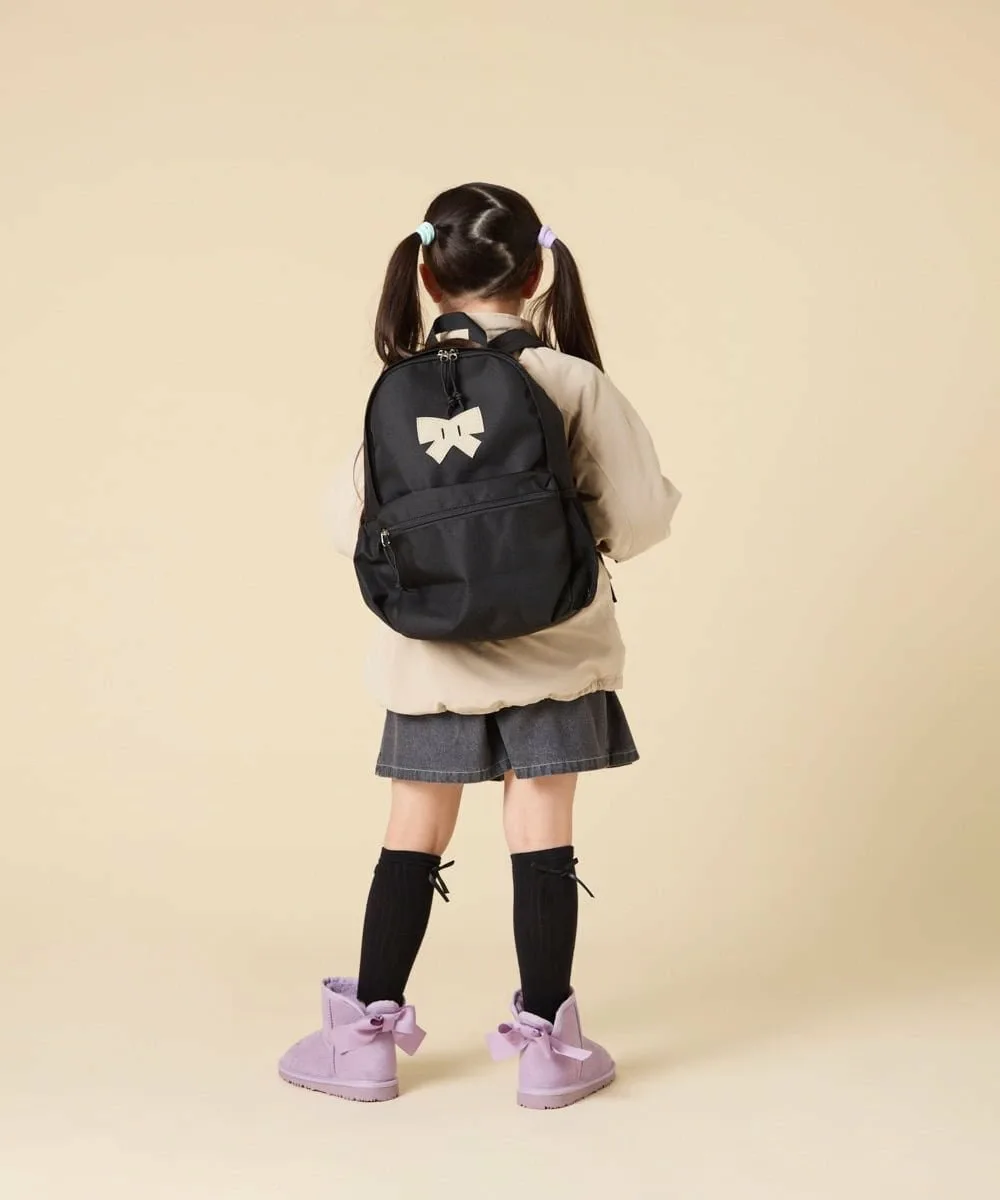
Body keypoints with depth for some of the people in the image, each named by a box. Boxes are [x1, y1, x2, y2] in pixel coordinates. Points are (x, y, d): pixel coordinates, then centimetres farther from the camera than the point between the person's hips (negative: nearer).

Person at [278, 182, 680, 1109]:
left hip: (431, 656, 2)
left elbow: (350, 523, -5)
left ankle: (367, 1034, 21)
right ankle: (546, 1042, 15)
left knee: (413, 839, 12)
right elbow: (640, 515, -10)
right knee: (542, 839, 7)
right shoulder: (576, 383, -10)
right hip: (550, 648, -1)